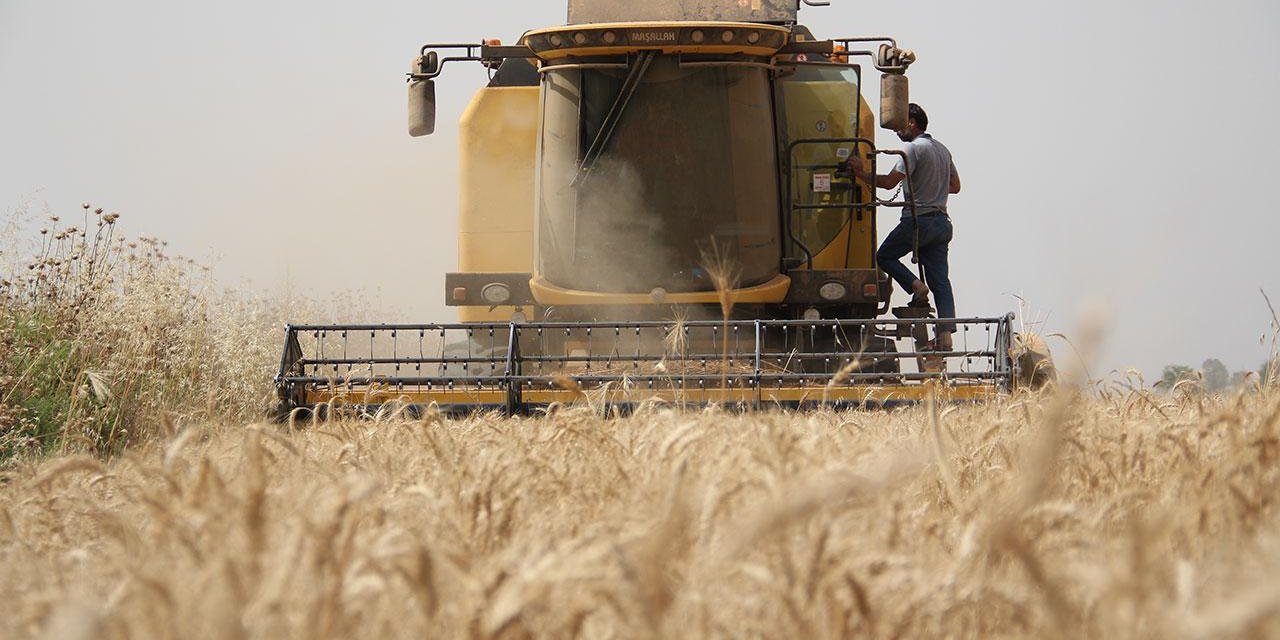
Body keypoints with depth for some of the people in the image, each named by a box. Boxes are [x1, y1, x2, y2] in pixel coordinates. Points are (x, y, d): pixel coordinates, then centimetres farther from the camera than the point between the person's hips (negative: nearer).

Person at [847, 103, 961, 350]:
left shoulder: (913, 148, -10)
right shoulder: (942, 149, 17)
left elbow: (890, 181, -18)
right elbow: (955, 186, 25)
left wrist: (863, 174, -8)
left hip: (918, 220, -8)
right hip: (942, 222, 8)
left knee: (885, 256, 13)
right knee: (940, 280, 4)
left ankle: (915, 286, -8)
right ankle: (945, 335, -3)